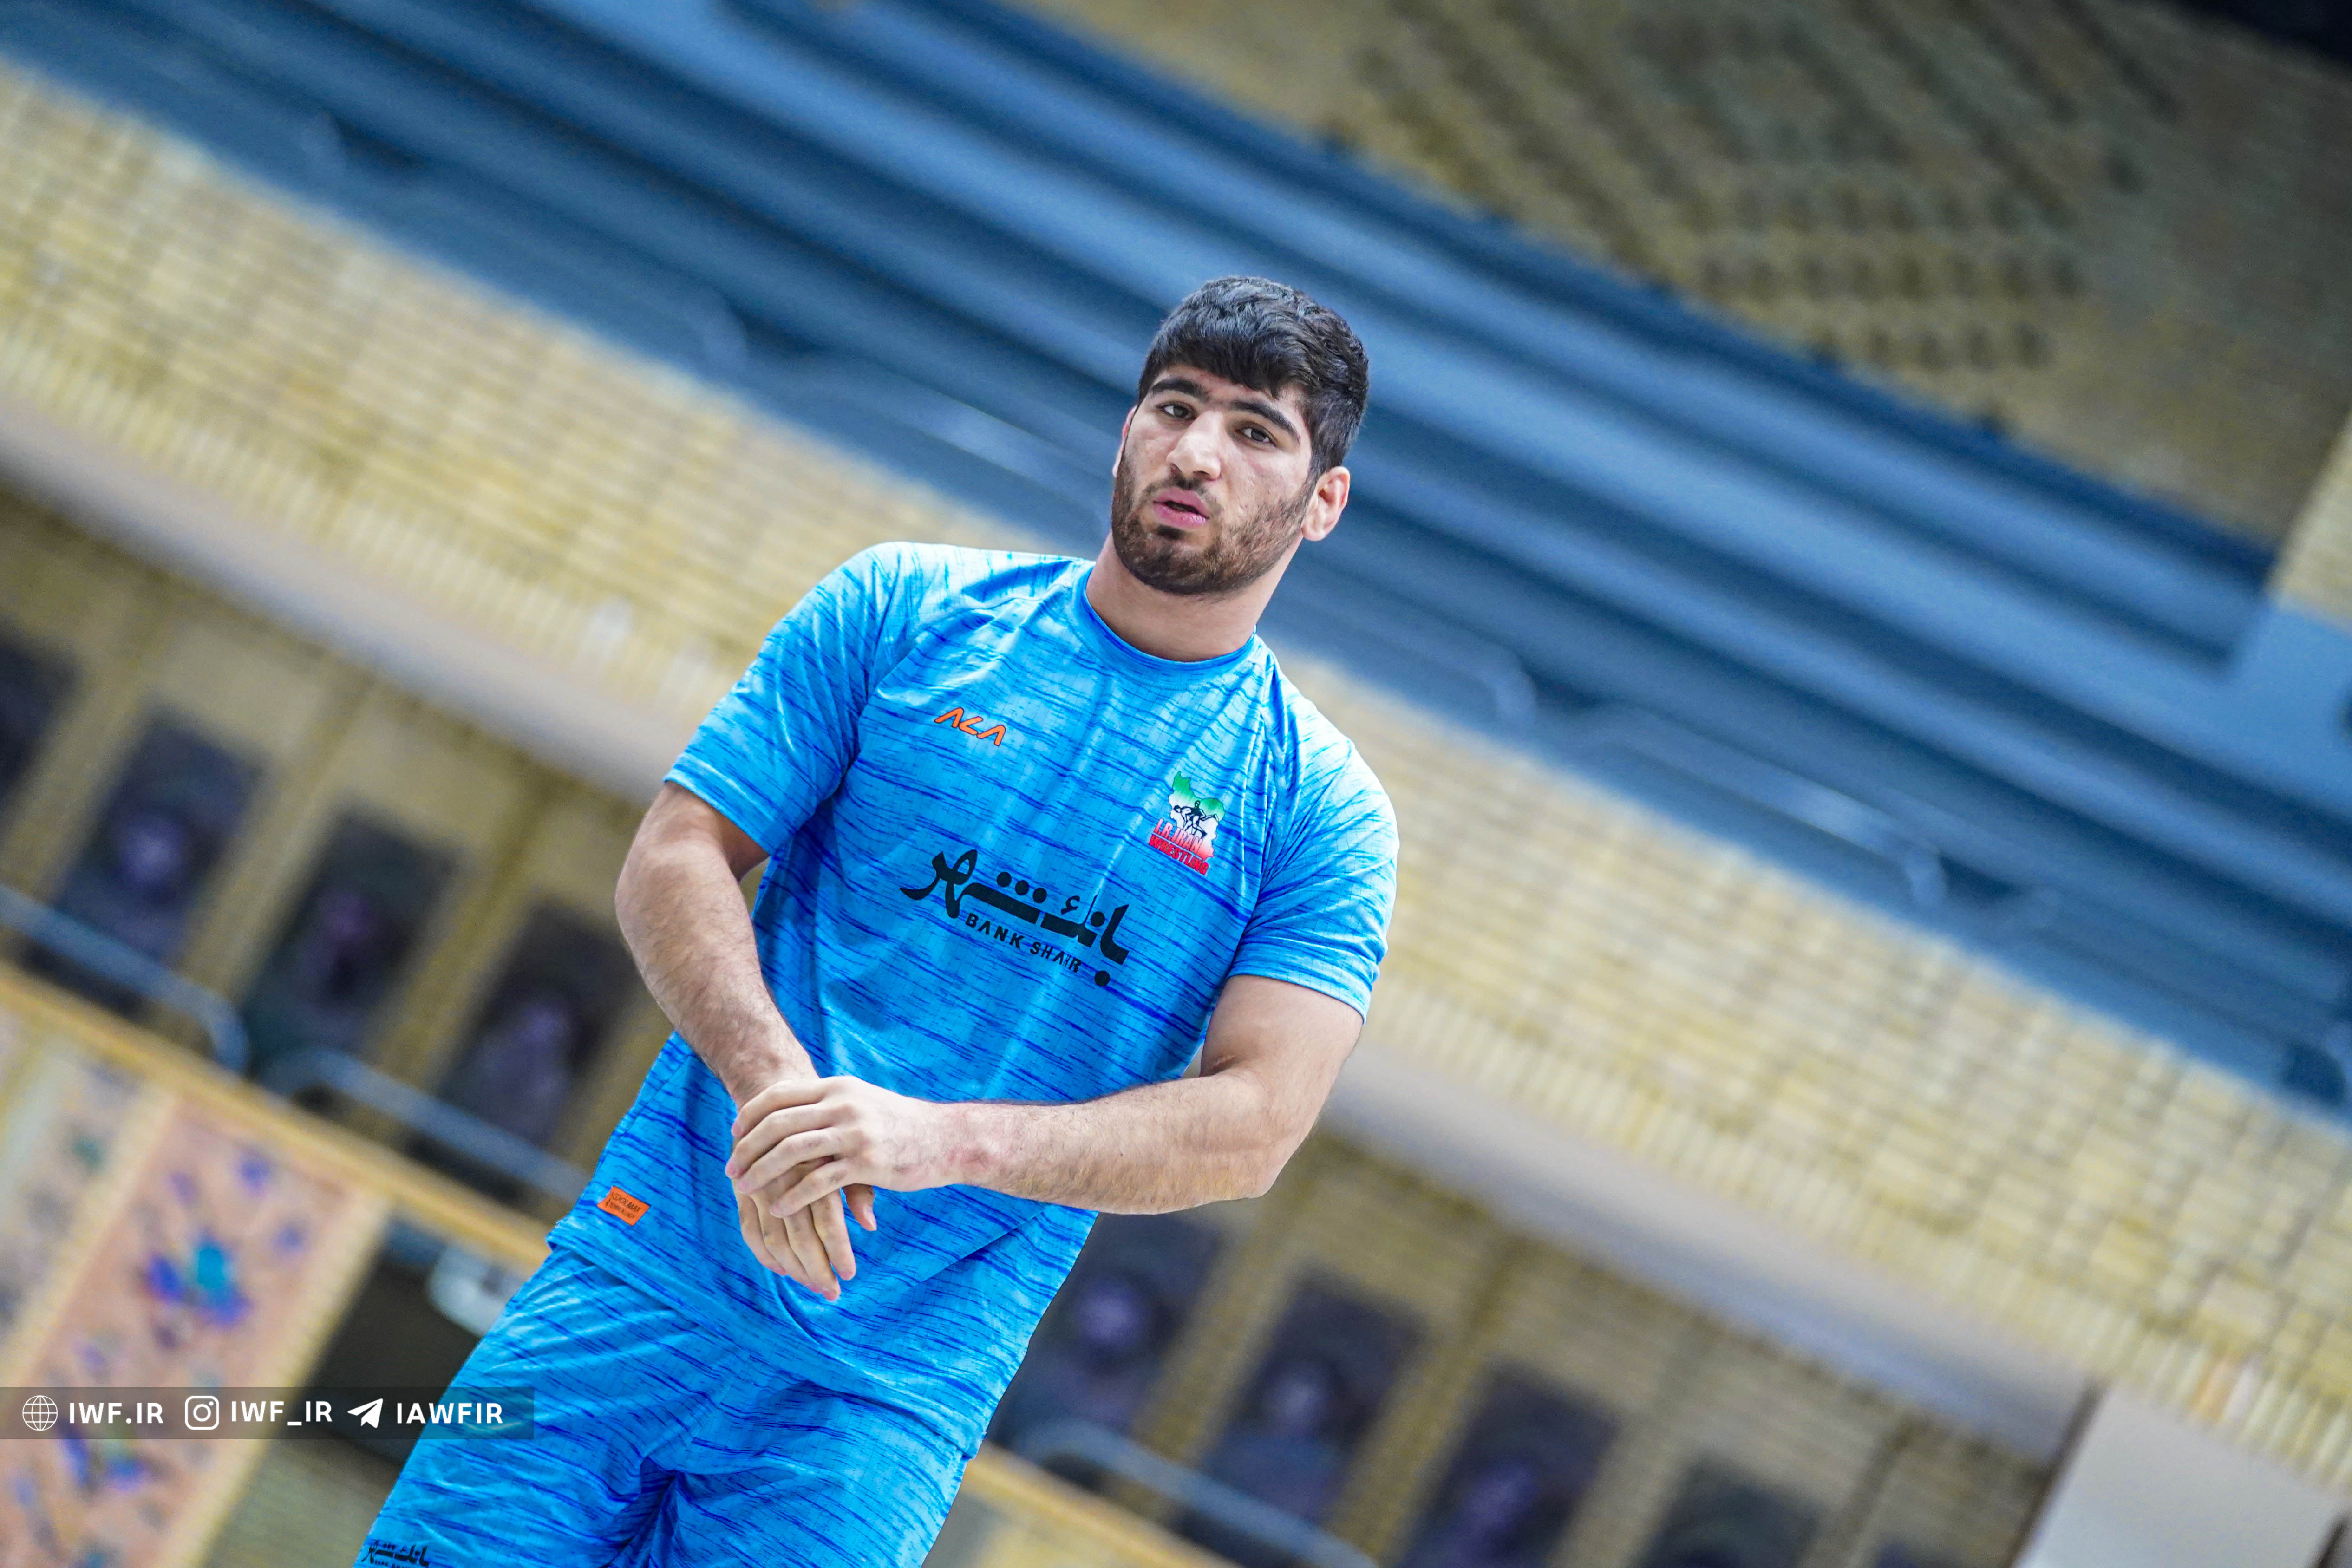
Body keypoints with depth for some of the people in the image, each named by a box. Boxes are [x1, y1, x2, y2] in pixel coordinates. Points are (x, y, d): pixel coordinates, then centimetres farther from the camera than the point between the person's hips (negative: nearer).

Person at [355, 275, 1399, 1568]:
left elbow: (1254, 1124, -8)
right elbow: (674, 859, 2)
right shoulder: (903, 610, 6)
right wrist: (771, 1081, -19)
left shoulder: (1322, 819, 3)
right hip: (648, 1268, 1)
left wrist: (940, 1140, -23)